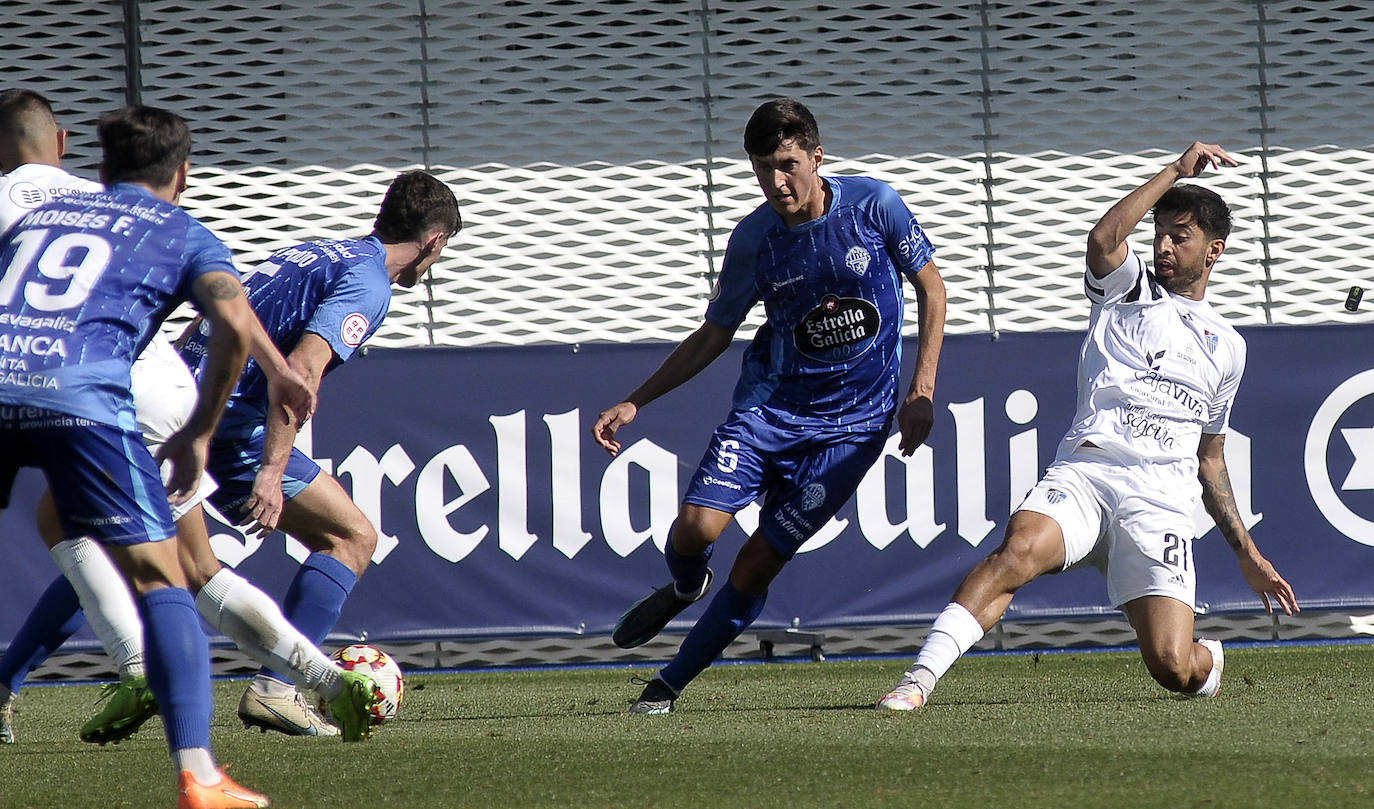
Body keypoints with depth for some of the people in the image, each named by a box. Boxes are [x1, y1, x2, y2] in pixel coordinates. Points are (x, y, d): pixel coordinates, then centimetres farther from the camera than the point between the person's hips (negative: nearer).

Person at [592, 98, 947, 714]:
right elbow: (714, 335, 8)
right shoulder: (753, 240, -6)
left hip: (851, 423, -2)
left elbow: (931, 288, 3)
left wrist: (921, 392, -5)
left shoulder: (874, 205, -10)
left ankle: (673, 682, 12)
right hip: (768, 402, 2)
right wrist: (635, 403, 1)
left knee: (759, 563, -6)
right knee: (697, 526, -18)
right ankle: (685, 590, 19)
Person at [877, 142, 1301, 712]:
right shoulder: (1129, 292, 18)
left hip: (1162, 502, 1)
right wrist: (1177, 171, 2)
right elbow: (1103, 241, -6)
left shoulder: (1226, 347, 25)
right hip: (1084, 472, -1)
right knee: (1021, 546, -36)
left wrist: (1246, 553, 28)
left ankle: (1209, 660, 20)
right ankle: (920, 679, -40)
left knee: (1172, 669, -17)